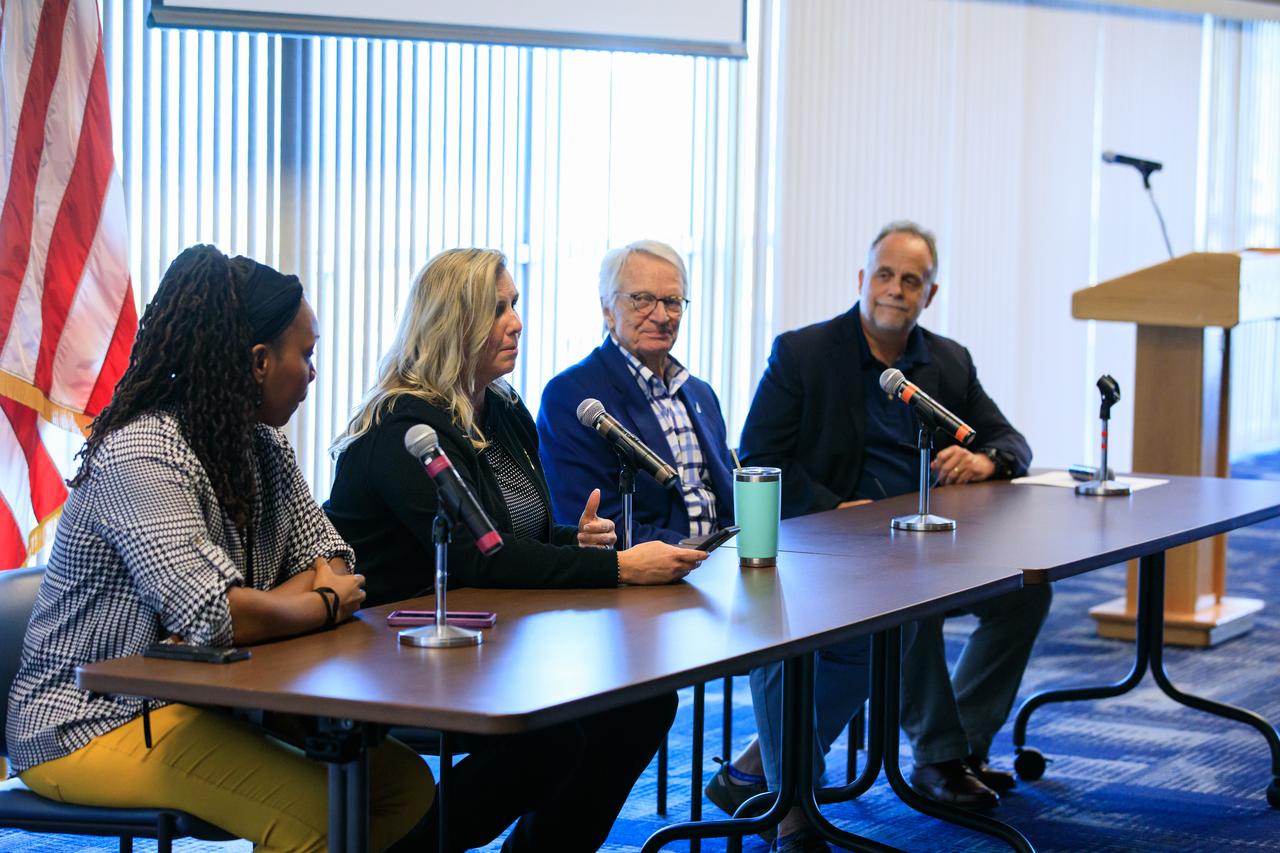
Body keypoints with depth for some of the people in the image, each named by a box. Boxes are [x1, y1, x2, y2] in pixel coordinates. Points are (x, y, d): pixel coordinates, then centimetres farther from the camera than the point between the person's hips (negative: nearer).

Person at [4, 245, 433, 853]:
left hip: (199, 707, 9)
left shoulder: (264, 448, 8)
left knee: (405, 782, -4)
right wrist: (325, 604, -12)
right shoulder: (141, 454, -21)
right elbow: (214, 618, -30)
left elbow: (331, 560, 6)